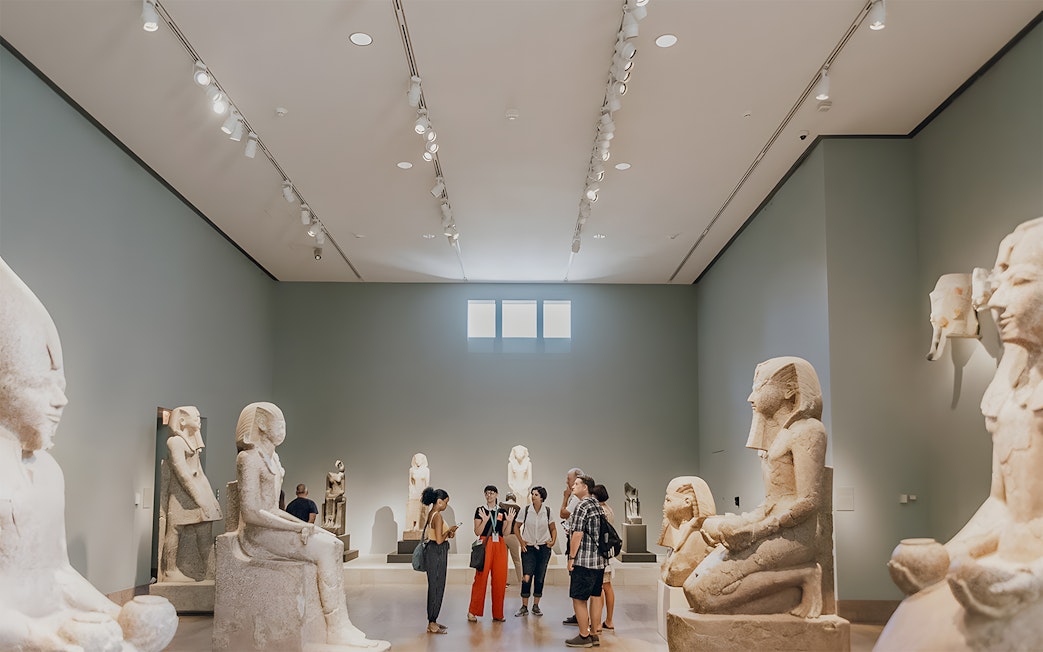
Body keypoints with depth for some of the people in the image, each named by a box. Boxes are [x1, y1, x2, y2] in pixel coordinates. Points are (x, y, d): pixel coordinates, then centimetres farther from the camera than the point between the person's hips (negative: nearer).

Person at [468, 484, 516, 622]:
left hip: (500, 545, 4)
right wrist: (485, 520, -17)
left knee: (500, 579, 2)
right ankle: (472, 612, 1)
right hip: (485, 544, -4)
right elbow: (477, 532, -3)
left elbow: (506, 532, 9)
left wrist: (509, 521, -6)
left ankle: (498, 613, 11)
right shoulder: (480, 510, 3)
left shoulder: (502, 511, 13)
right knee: (481, 577, -8)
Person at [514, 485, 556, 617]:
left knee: (540, 577, 5)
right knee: (527, 577, -9)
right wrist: (521, 542, -2)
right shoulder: (525, 510, -3)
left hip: (543, 547, 1)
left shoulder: (547, 511, 0)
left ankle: (536, 606, 15)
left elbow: (553, 529, 12)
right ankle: (524, 607, 0)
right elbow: (516, 527, 7)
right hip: (528, 547, -1)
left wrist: (553, 541, -2)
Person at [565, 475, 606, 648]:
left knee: (578, 599, -2)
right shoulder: (598, 506, 14)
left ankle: (584, 636, 1)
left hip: (584, 561, -9)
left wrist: (571, 558, -13)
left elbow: (577, 534, -18)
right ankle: (594, 634, 18)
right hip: (600, 560, 9)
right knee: (595, 596, 12)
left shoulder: (582, 506, -13)